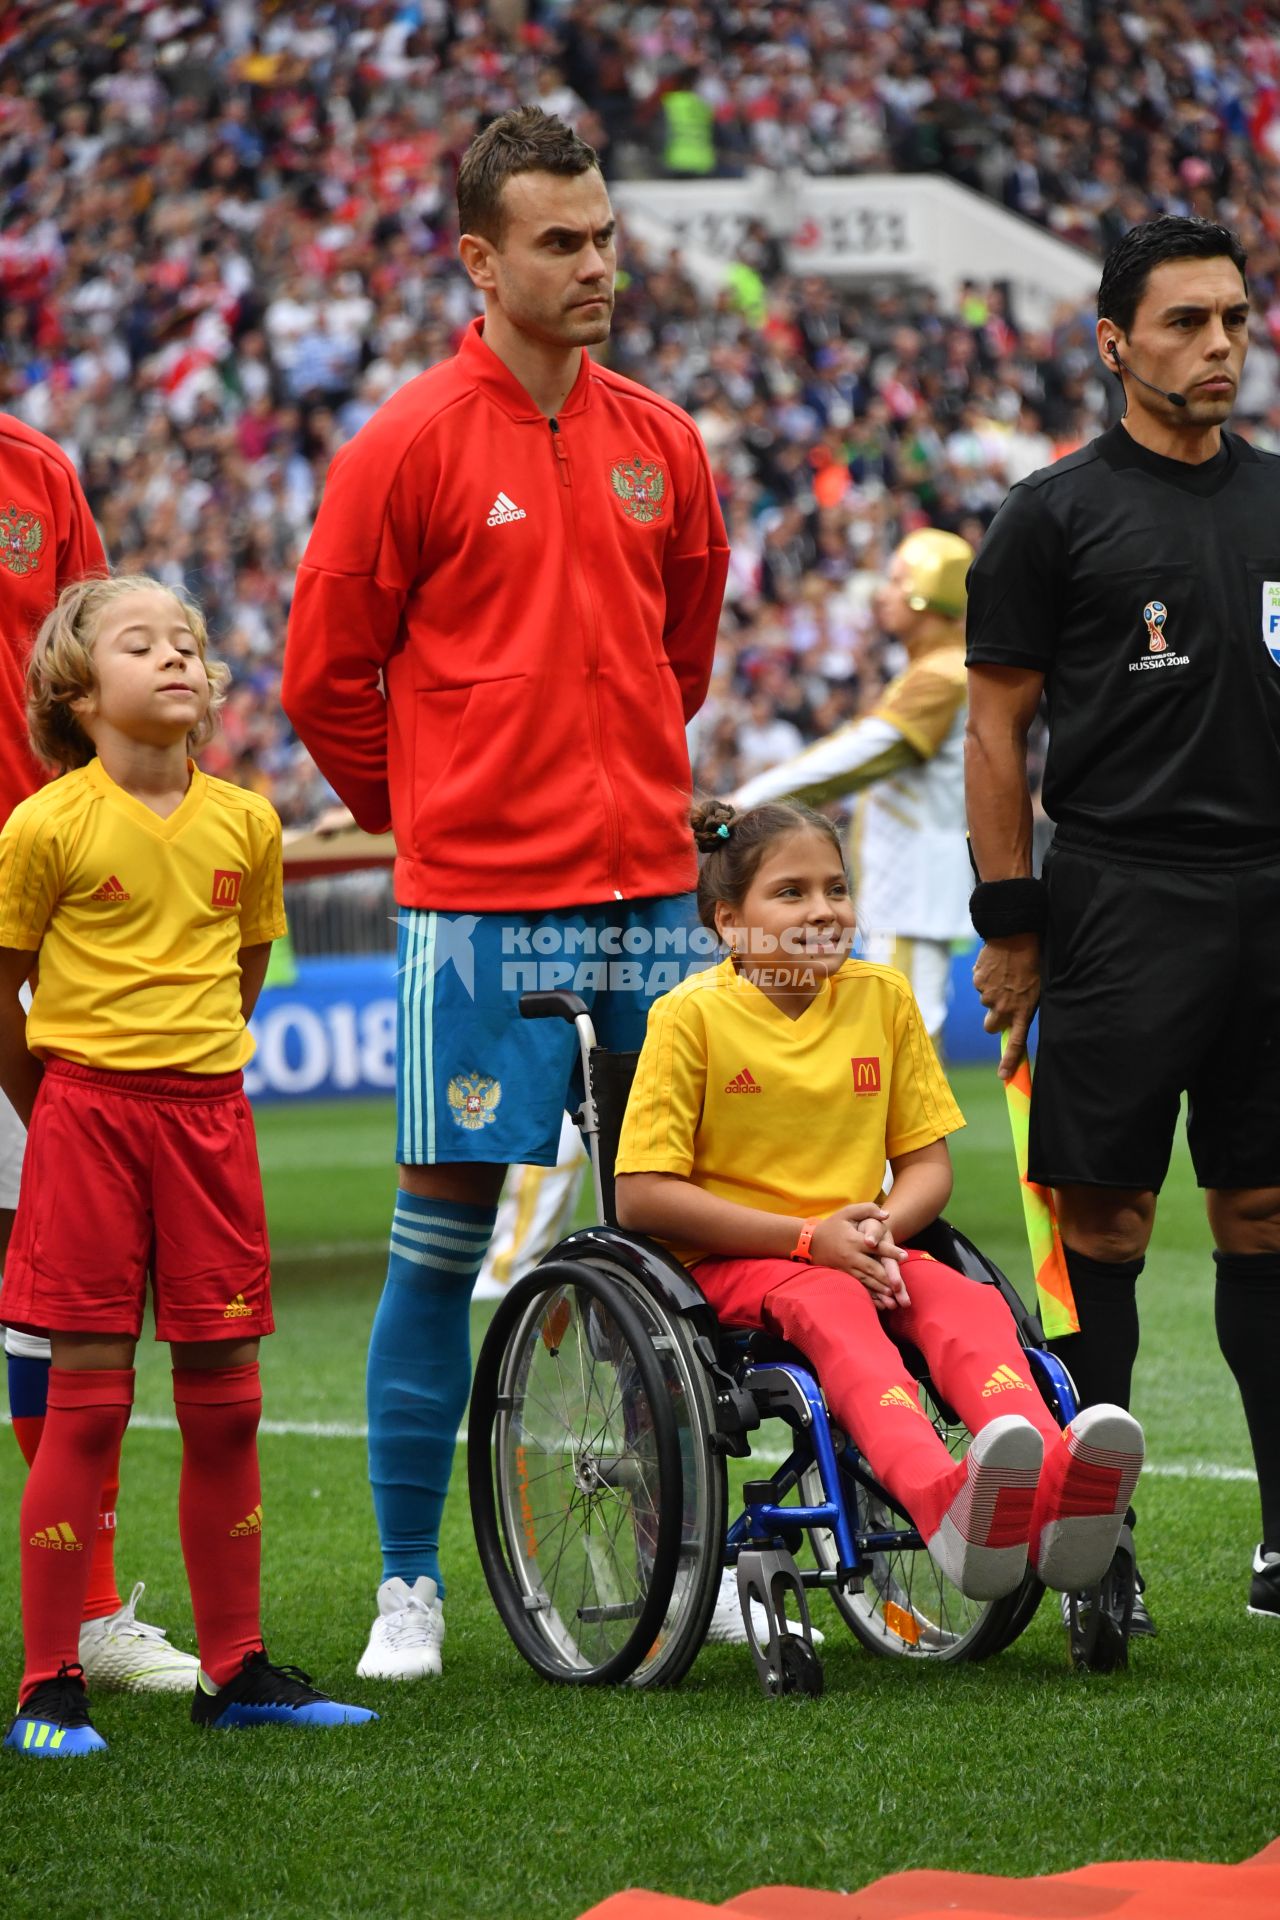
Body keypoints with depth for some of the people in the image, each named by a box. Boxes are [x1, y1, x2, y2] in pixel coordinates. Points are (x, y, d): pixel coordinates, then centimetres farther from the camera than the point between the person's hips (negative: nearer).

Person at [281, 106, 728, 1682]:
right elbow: (324, 675, 2)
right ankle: (408, 1581, 7)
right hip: (478, 902, -4)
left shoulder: (660, 442, 9)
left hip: (646, 891, 4)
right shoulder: (409, 446, -6)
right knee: (444, 1231, -1)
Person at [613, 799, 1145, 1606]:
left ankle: (1051, 1488, -57)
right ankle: (940, 1496, -67)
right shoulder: (691, 1015, -6)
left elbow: (928, 1162, 11)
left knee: (970, 1303, -27)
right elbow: (641, 1194, -11)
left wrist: (882, 1228, -13)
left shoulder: (883, 997, 8)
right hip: (731, 1261, -5)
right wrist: (807, 1238, -16)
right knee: (834, 1311, -37)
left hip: (856, 1251, 5)